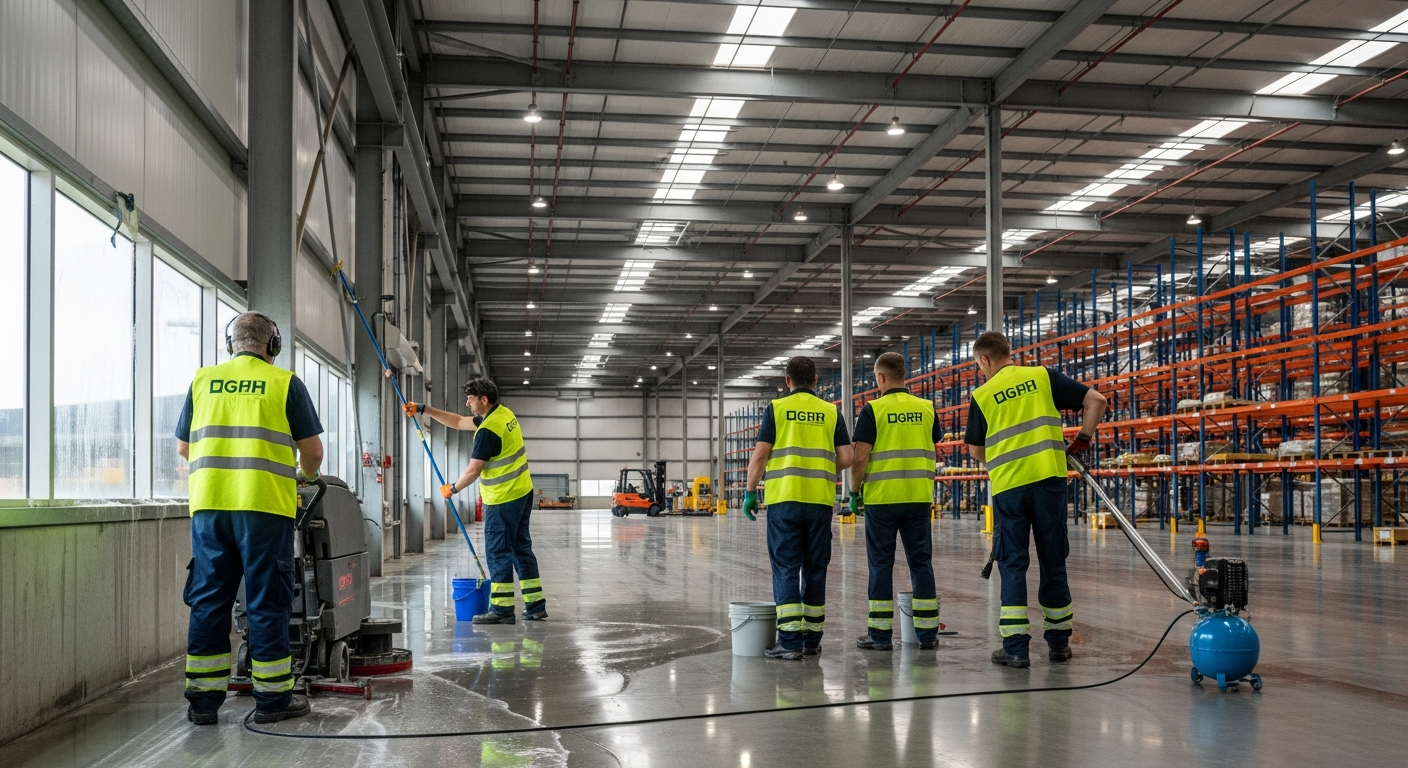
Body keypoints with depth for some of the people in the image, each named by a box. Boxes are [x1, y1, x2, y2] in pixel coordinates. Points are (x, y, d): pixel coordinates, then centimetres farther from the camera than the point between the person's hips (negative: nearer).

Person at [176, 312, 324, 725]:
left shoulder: (203, 381, 12)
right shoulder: (285, 383, 3)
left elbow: (183, 446, 19)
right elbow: (312, 450, 2)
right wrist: (306, 474, 24)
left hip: (209, 505, 3)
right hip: (264, 505, -3)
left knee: (208, 600, 9)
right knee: (266, 601, 3)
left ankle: (203, 699, 13)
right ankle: (272, 698, 10)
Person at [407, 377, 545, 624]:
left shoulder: (488, 430, -21)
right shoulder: (504, 413, 9)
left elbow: (474, 470, -17)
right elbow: (458, 422, 18)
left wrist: (453, 488, 1)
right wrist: (424, 409, 15)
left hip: (503, 499, -10)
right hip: (522, 492, 10)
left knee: (498, 552, -2)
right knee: (521, 548, 12)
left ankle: (502, 609, 2)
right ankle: (535, 605, 14)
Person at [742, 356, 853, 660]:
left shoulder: (776, 408, 2)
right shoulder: (831, 412, 8)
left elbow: (760, 454, -5)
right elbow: (846, 457, 2)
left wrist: (750, 491, 4)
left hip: (784, 500, -2)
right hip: (820, 500, 2)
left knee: (786, 569, -1)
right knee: (815, 569, 11)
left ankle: (790, 641, -7)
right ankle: (812, 639, 16)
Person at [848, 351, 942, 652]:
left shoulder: (873, 410, -7)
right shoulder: (926, 408, 5)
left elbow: (860, 458, -11)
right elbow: (935, 453, 12)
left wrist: (854, 492, 1)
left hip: (881, 497, -3)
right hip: (919, 497, 3)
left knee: (881, 564, 4)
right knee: (921, 562, 9)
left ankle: (880, 633, 6)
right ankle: (927, 632, 11)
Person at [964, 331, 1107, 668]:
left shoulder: (982, 396, 4)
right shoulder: (1043, 376, 6)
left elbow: (976, 450, 13)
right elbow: (1096, 400, 2)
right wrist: (1082, 440, 12)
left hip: (1008, 487, -1)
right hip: (1049, 479, 2)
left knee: (1012, 565, 6)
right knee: (1053, 561, 12)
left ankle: (1016, 646, 1)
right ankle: (1059, 641, 20)